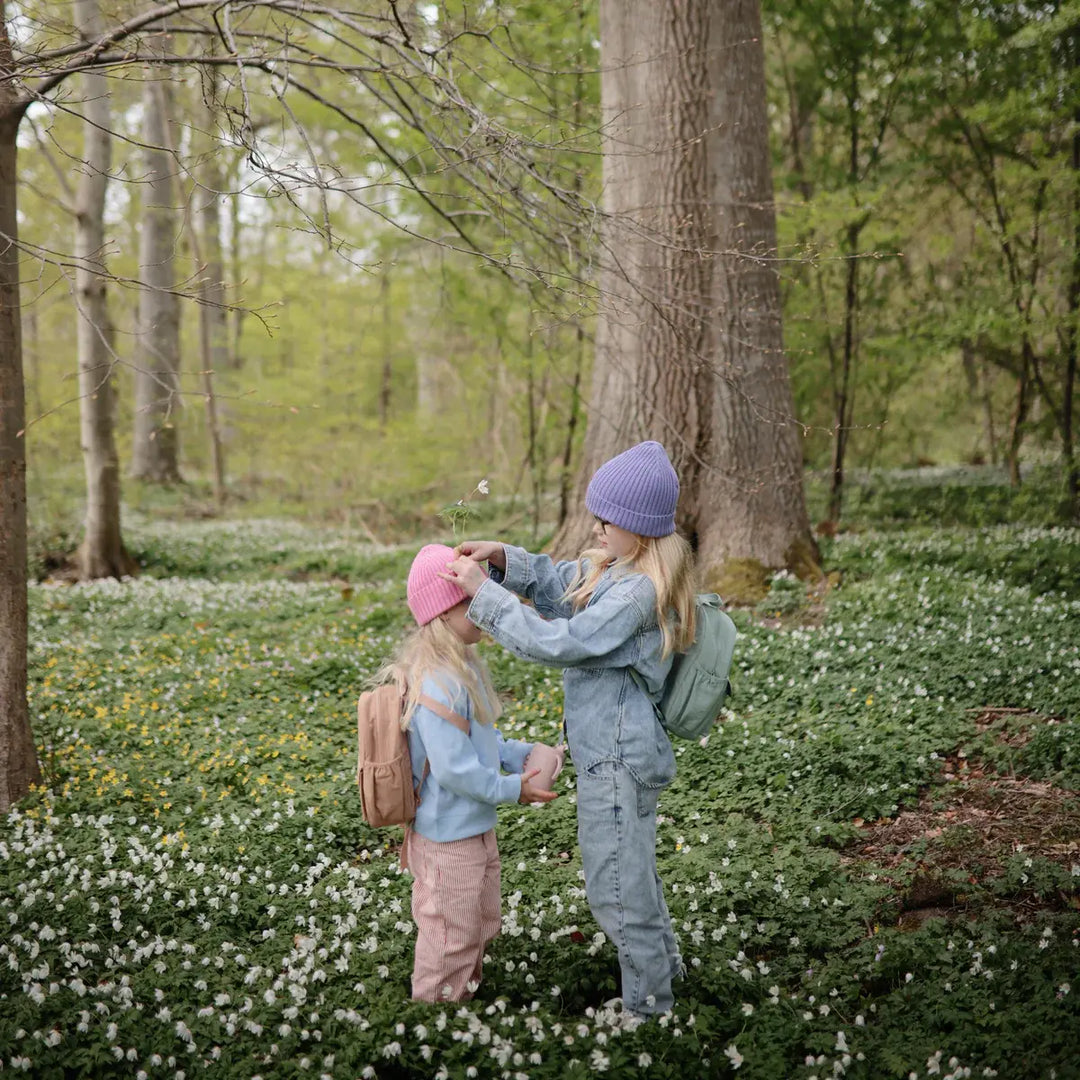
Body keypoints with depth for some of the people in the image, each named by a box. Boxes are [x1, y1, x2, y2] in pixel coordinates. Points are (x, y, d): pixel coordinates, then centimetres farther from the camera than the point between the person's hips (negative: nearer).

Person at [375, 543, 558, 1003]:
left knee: (482, 924, 27)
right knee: (452, 938, 8)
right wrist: (513, 789, -17)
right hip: (449, 838, -10)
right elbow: (455, 770, -28)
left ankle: (464, 992, 46)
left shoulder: (463, 667, 3)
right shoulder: (438, 686, -30)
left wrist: (520, 755, 3)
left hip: (474, 827, 10)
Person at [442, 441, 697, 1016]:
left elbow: (559, 643, -28)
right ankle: (663, 963, 45)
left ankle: (647, 1004, 18)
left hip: (618, 758, -10)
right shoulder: (613, 568, 4)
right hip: (615, 750, 10)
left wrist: (484, 592, -25)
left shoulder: (639, 592, -26)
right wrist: (503, 558, -4)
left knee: (615, 888, 3)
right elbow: (556, 584, 14)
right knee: (631, 871, 27)